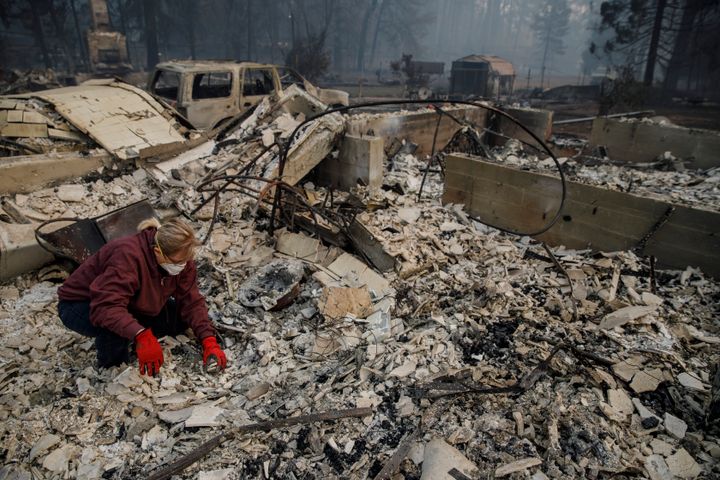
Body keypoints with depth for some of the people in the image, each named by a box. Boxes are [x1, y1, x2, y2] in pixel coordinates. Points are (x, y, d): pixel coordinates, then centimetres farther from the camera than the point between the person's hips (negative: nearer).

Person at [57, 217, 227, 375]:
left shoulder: (180, 260, -17)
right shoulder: (128, 255, -38)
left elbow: (191, 302, -14)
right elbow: (105, 307, -47)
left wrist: (209, 341, -25)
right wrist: (141, 335, -59)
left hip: (129, 306, 6)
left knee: (181, 317, -8)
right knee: (115, 326, -38)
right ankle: (111, 367, -8)